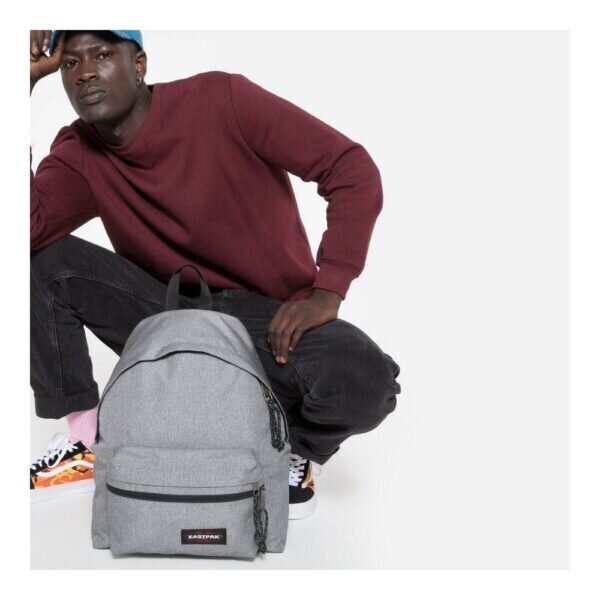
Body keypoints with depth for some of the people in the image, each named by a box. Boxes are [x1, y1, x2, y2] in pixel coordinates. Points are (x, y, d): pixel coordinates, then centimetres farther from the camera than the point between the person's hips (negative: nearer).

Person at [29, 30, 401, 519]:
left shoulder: (220, 99, -13)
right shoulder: (79, 154, -1)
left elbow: (353, 168, -16)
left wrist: (326, 293, -23)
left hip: (273, 322, -3)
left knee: (364, 382, -35)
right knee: (43, 257, -14)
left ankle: (300, 449, 1)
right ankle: (86, 439, -2)